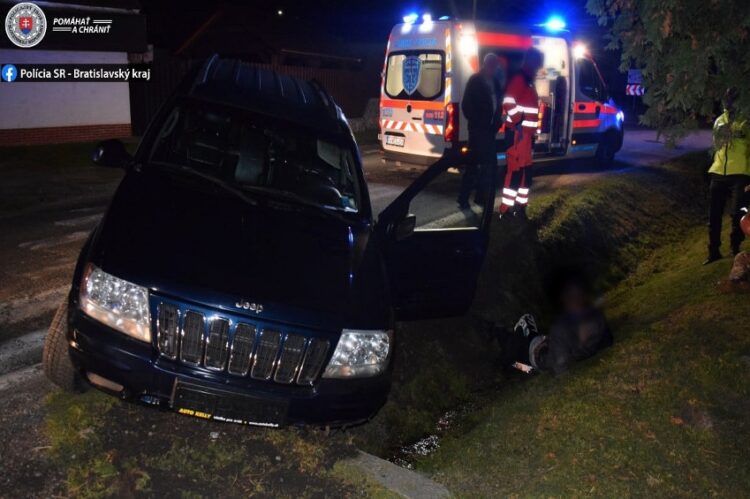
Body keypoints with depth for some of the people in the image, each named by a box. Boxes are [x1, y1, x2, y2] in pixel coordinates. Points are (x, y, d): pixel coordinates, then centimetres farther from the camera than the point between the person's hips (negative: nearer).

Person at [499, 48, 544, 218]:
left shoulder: (529, 81, 21)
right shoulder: (518, 79, -11)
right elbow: (508, 102, -23)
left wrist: (532, 131, 22)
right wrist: (518, 122, -20)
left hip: (527, 133, 10)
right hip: (517, 132, -10)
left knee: (526, 170, 14)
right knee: (516, 170, -11)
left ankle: (520, 205, 23)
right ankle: (506, 209, -9)